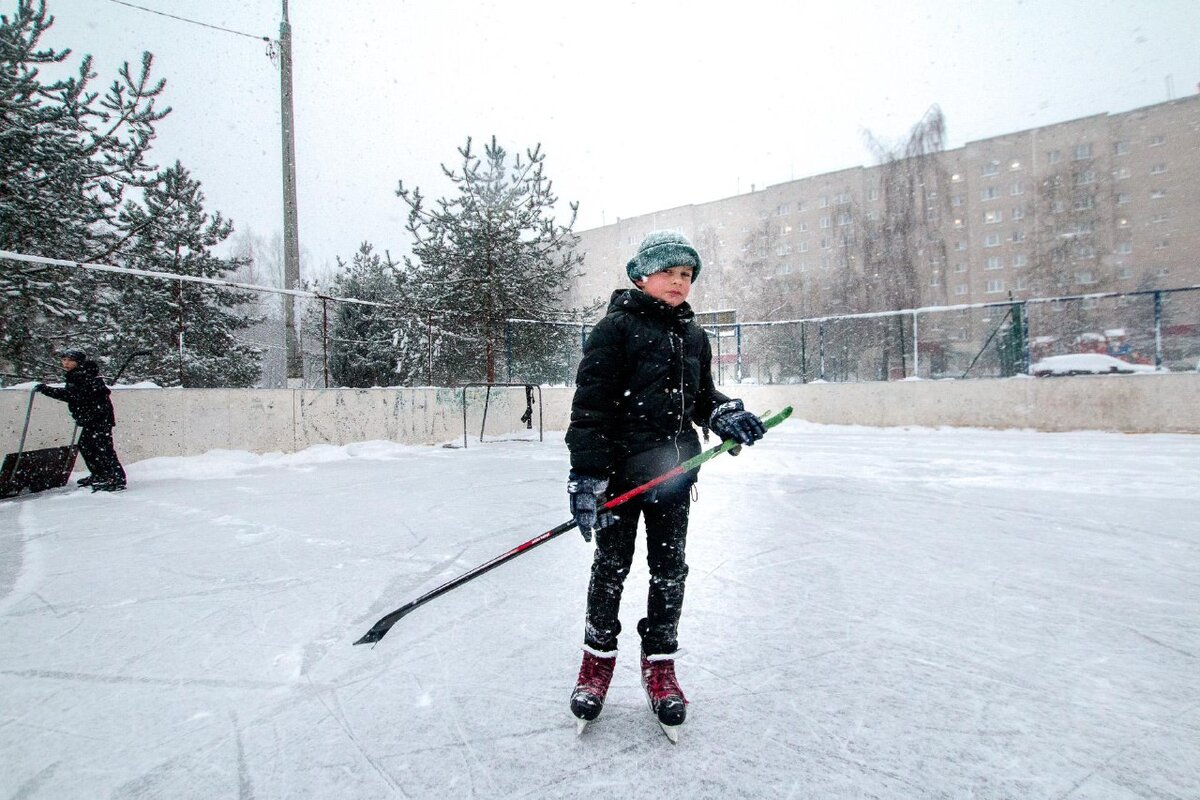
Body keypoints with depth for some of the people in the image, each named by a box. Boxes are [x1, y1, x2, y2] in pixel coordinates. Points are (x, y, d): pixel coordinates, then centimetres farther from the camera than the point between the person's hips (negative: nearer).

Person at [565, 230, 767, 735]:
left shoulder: (692, 335, 11)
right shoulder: (616, 328, -8)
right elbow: (590, 405, -14)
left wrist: (726, 415, -3)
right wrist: (585, 475, -19)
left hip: (673, 468, 5)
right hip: (621, 467, -5)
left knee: (669, 568, 11)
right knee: (611, 565, 8)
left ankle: (659, 664, 28)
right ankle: (598, 658, 28)